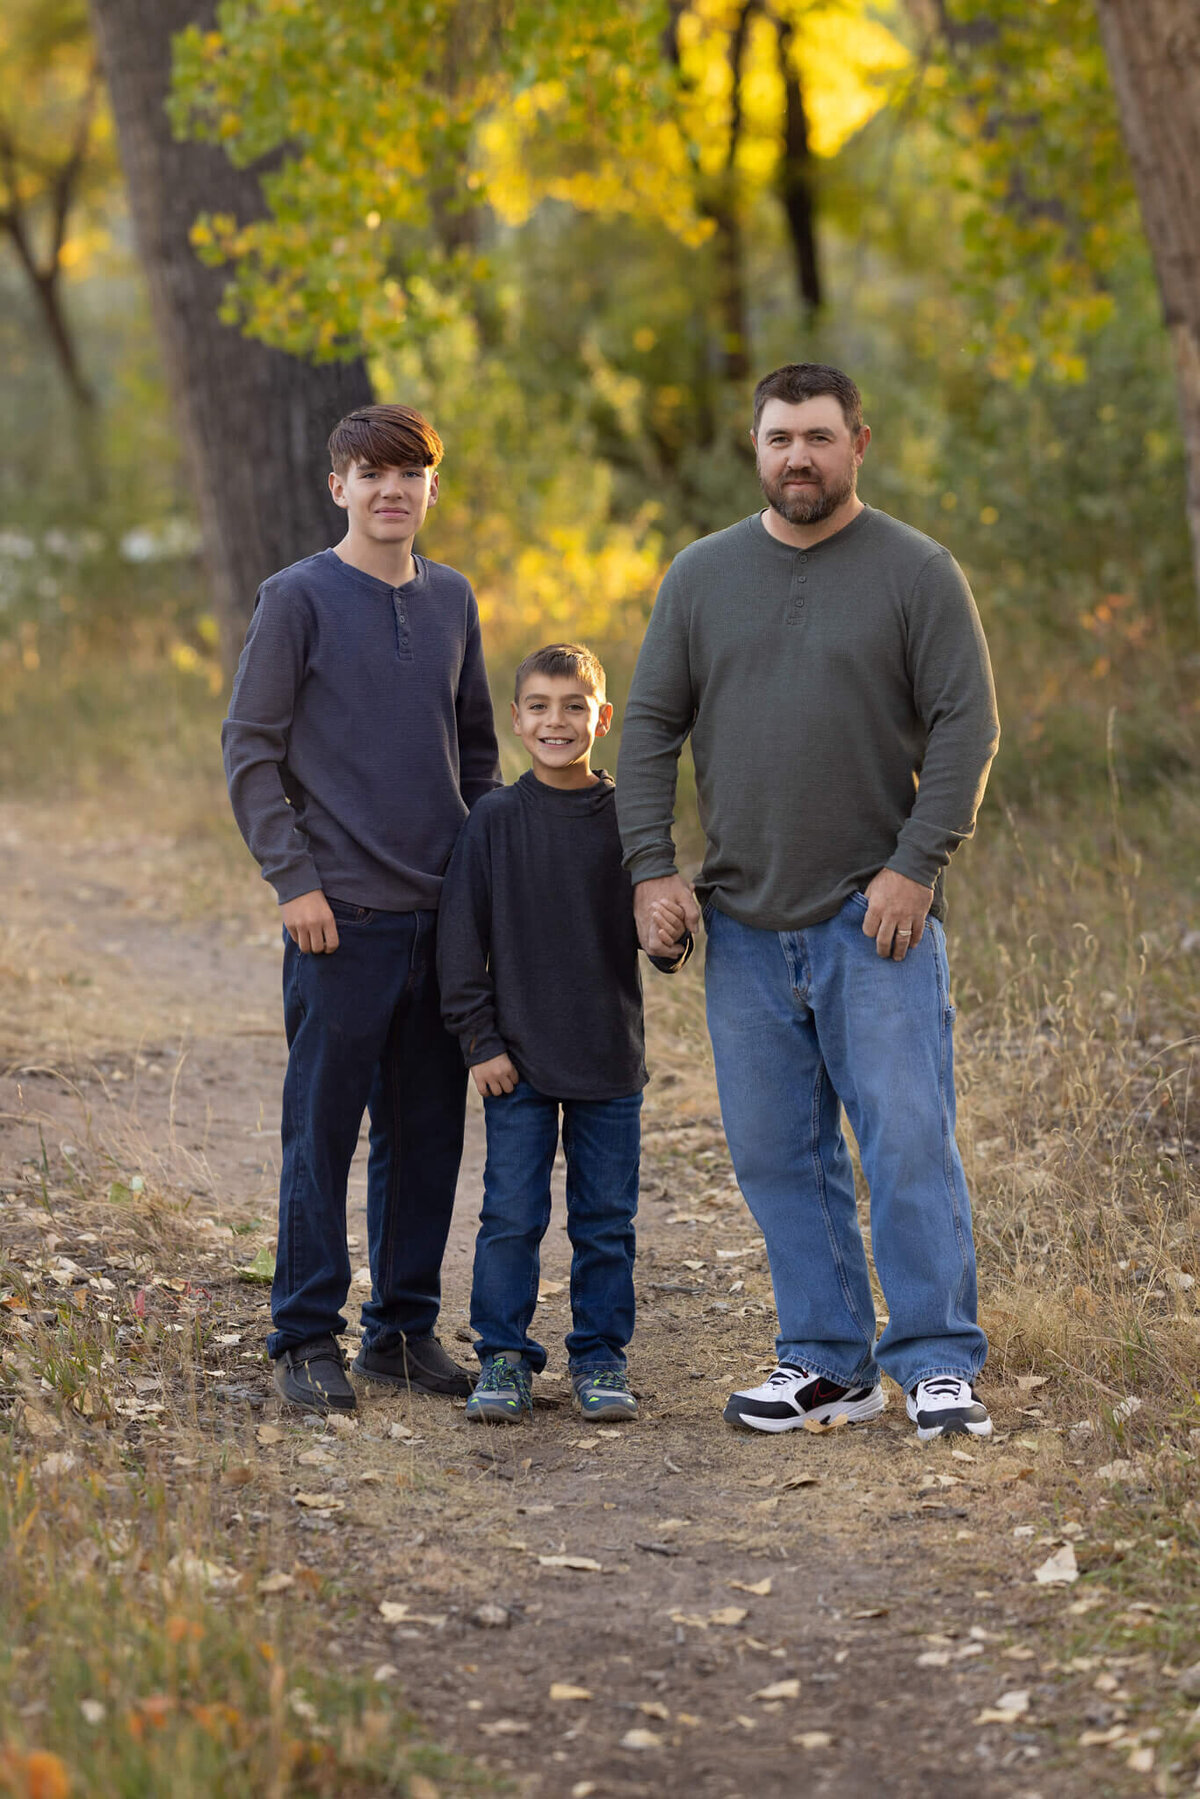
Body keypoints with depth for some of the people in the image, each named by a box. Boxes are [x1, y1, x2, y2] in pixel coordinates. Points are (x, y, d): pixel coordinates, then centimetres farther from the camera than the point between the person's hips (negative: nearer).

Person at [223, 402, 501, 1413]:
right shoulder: (299, 598, -4)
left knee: (427, 1132, 9)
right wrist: (293, 878, -12)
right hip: (343, 915, -5)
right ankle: (307, 1339, 6)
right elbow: (250, 752, -5)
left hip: (447, 914, 5)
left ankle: (405, 1329, 19)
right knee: (323, 1131, -1)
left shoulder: (451, 600, 12)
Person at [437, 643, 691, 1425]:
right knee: (512, 1216, 0)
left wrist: (672, 939, -18)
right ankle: (504, 1357, 12)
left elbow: (655, 929, 5)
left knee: (607, 1219, 7)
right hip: (519, 1062, -1)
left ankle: (601, 1358, 17)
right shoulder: (494, 821, -2)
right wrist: (480, 1040, -5)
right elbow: (462, 942, -1)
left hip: (611, 1060, 1)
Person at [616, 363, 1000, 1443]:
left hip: (876, 918, -4)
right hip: (744, 924, 4)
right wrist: (652, 865, 1)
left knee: (909, 1141, -8)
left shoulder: (917, 572, 0)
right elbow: (651, 726, 11)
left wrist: (916, 866, -12)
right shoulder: (702, 575, 10)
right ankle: (828, 1364, 14)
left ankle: (938, 1367, -3)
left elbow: (966, 726, -4)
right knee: (776, 1154, 6)